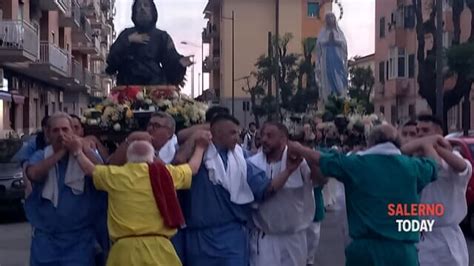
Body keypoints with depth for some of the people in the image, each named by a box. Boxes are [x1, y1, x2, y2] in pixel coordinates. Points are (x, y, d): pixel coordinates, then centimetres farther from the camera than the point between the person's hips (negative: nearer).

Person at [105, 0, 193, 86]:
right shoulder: (126, 34, 16)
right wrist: (128, 40, -6)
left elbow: (172, 61, 3)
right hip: (129, 87, 1)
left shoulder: (162, 36, 14)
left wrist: (180, 63, -20)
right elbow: (111, 59, 4)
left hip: (155, 86, -1)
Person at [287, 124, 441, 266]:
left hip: (364, 248, 0)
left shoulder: (356, 164, 1)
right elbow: (435, 163, 26)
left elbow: (317, 159, 14)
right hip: (403, 250, 0)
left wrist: (296, 147, 33)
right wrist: (427, 145, 47)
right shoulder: (411, 166, 4)